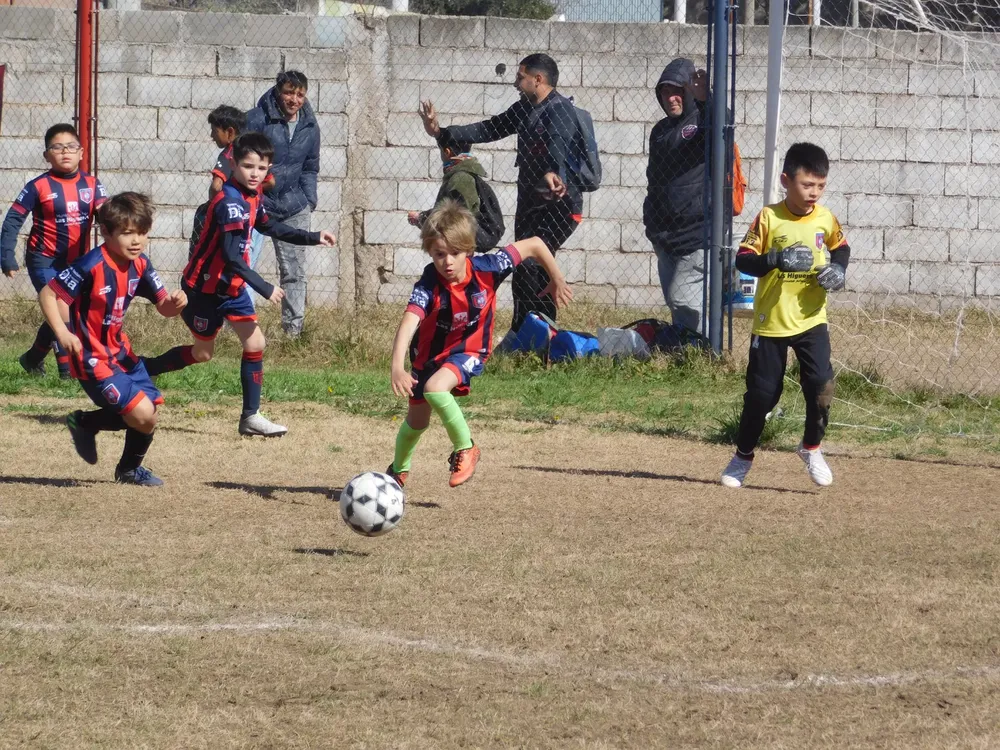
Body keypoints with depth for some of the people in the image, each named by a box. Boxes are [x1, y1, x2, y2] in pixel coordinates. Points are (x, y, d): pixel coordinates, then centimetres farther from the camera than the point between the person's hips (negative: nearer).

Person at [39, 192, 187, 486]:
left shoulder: (139, 265, -1)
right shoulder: (92, 266, -23)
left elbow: (163, 307, 2)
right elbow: (47, 294, -19)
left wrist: (175, 303, -22)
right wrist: (62, 332, -31)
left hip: (119, 351, 8)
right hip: (92, 359, -8)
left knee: (151, 406, 11)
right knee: (144, 415, -14)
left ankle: (86, 423, 30)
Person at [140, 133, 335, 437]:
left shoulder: (251, 196, 1)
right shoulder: (230, 203, -28)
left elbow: (269, 227, 21)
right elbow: (232, 257, -32)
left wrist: (313, 238, 16)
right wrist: (264, 289, -30)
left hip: (232, 287, 8)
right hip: (205, 287, -8)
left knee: (255, 343, 0)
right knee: (202, 352, 5)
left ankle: (251, 417, 3)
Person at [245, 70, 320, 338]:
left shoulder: (310, 127, 7)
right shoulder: (257, 120, -11)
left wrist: (309, 201, 8)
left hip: (293, 207, 5)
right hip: (256, 204, -5)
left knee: (294, 271, 7)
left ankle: (293, 329, 14)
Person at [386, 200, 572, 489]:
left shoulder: (486, 269, -27)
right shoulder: (428, 285, -31)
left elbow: (534, 245, -14)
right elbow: (408, 324, -46)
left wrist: (557, 281, 0)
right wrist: (397, 368, -62)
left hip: (468, 350, -1)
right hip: (429, 353, 2)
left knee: (435, 388, -32)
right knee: (417, 420, 16)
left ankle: (465, 449, -10)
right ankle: (399, 470, 47)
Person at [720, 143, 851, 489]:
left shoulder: (826, 219, -1)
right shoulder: (768, 219, -11)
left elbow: (840, 247, 18)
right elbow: (743, 259, -12)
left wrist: (838, 270, -3)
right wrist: (777, 259, -27)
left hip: (811, 319, 2)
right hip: (771, 321, -2)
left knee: (821, 383, -13)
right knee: (761, 392, 5)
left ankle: (812, 448, 10)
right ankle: (743, 456, 24)